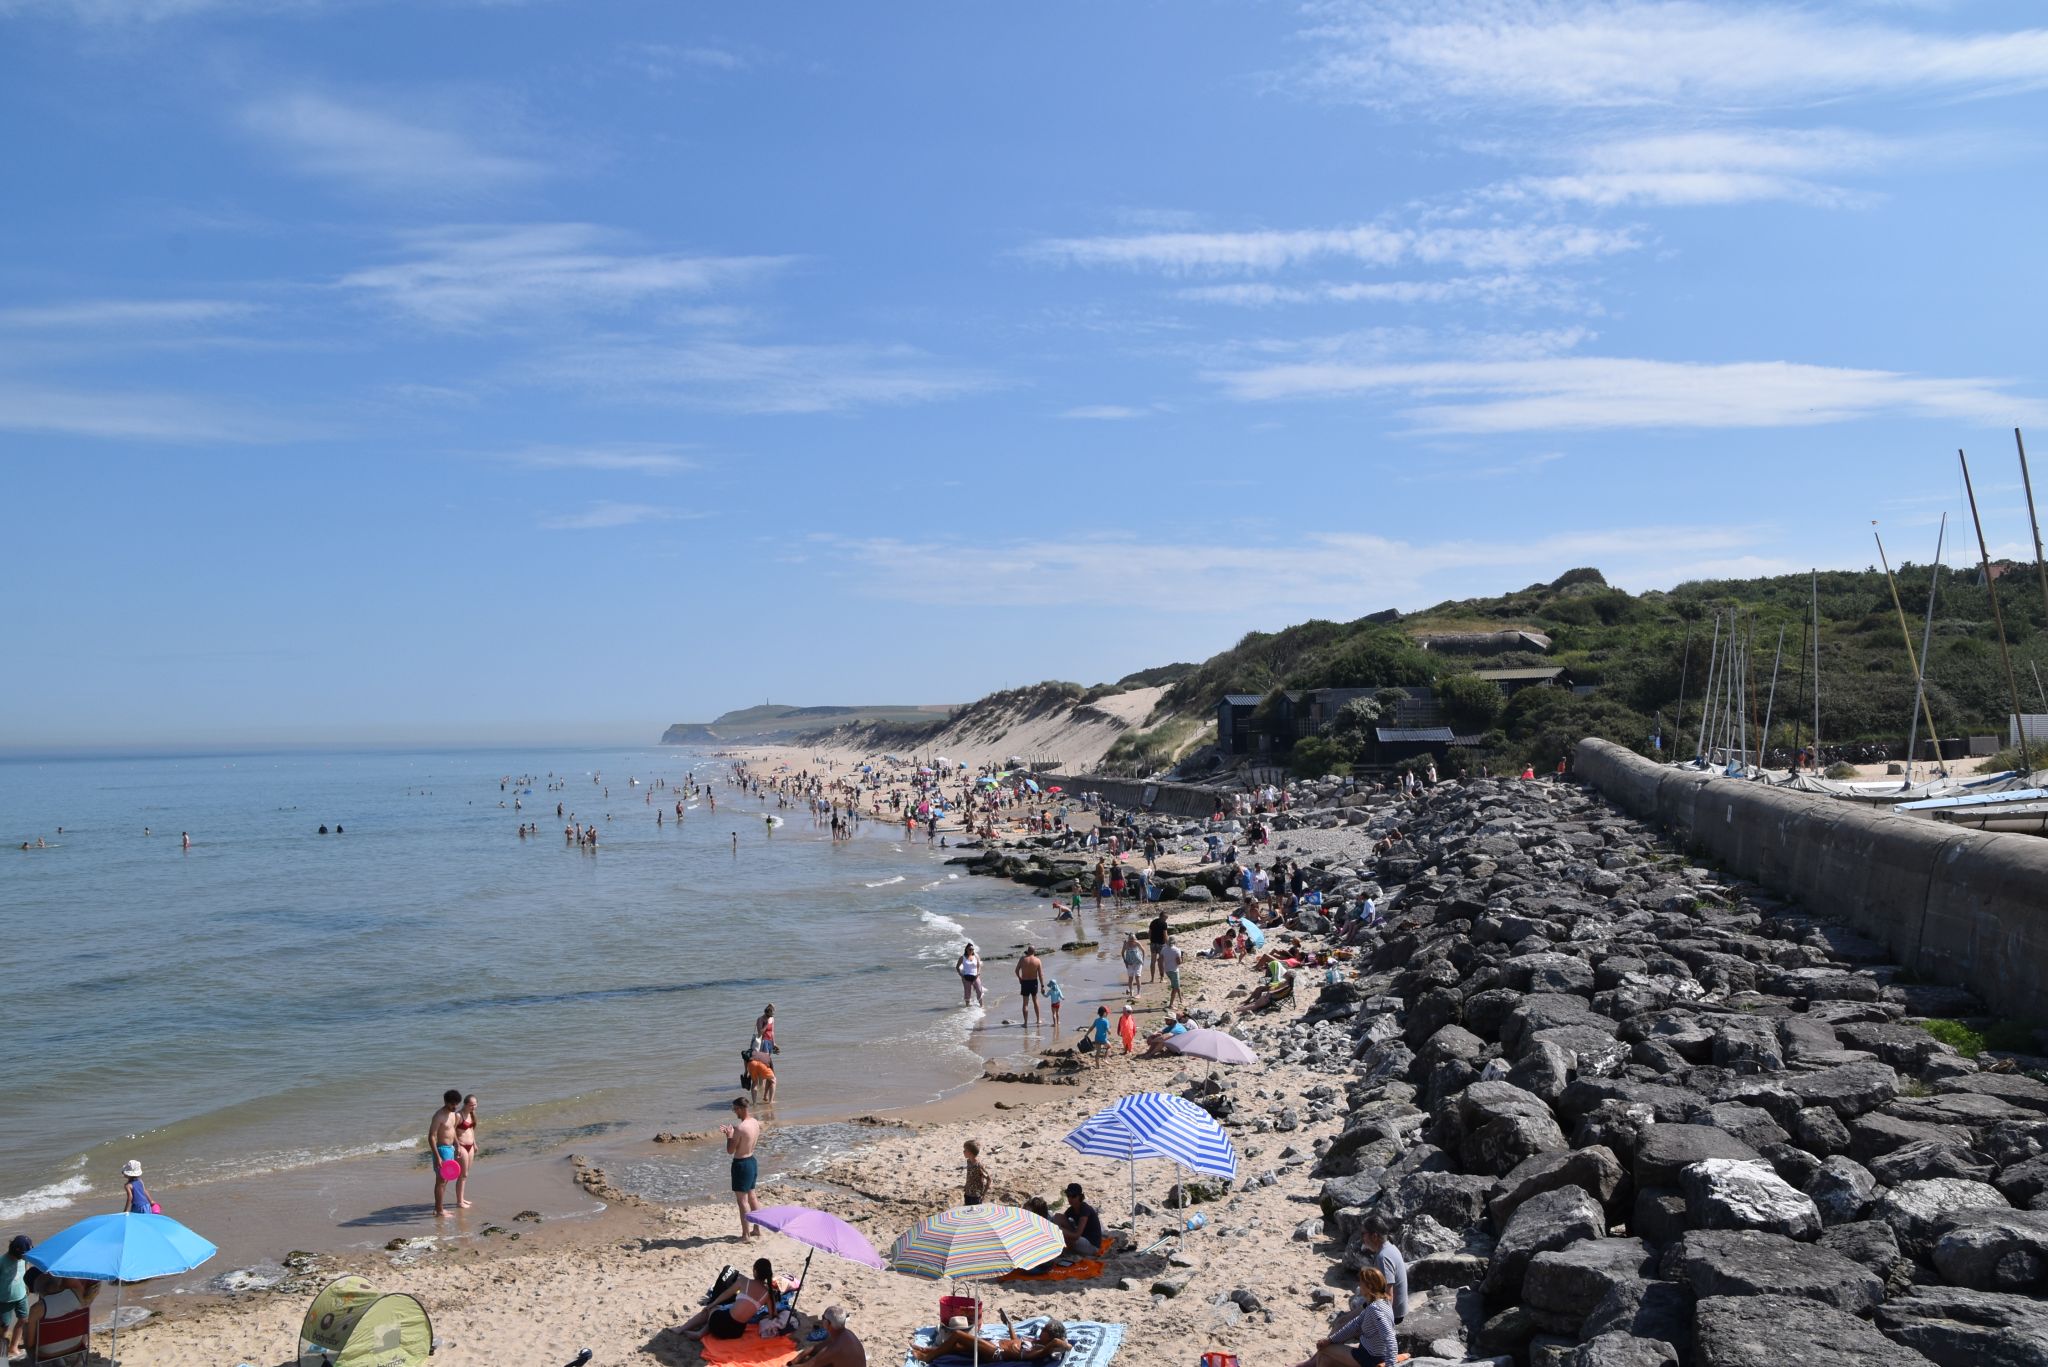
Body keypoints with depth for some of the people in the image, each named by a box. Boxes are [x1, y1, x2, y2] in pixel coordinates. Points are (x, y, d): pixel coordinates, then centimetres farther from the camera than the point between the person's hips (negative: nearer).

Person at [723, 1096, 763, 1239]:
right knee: (752, 1196, 20)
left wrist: (729, 1136, -3)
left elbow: (730, 1150, -18)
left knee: (742, 1200, 2)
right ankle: (757, 1229, 29)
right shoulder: (755, 1123, 2)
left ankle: (745, 1234, 9)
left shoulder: (740, 1128, -25)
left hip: (741, 1164, -9)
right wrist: (731, 1132, 12)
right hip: (752, 1161, 9)